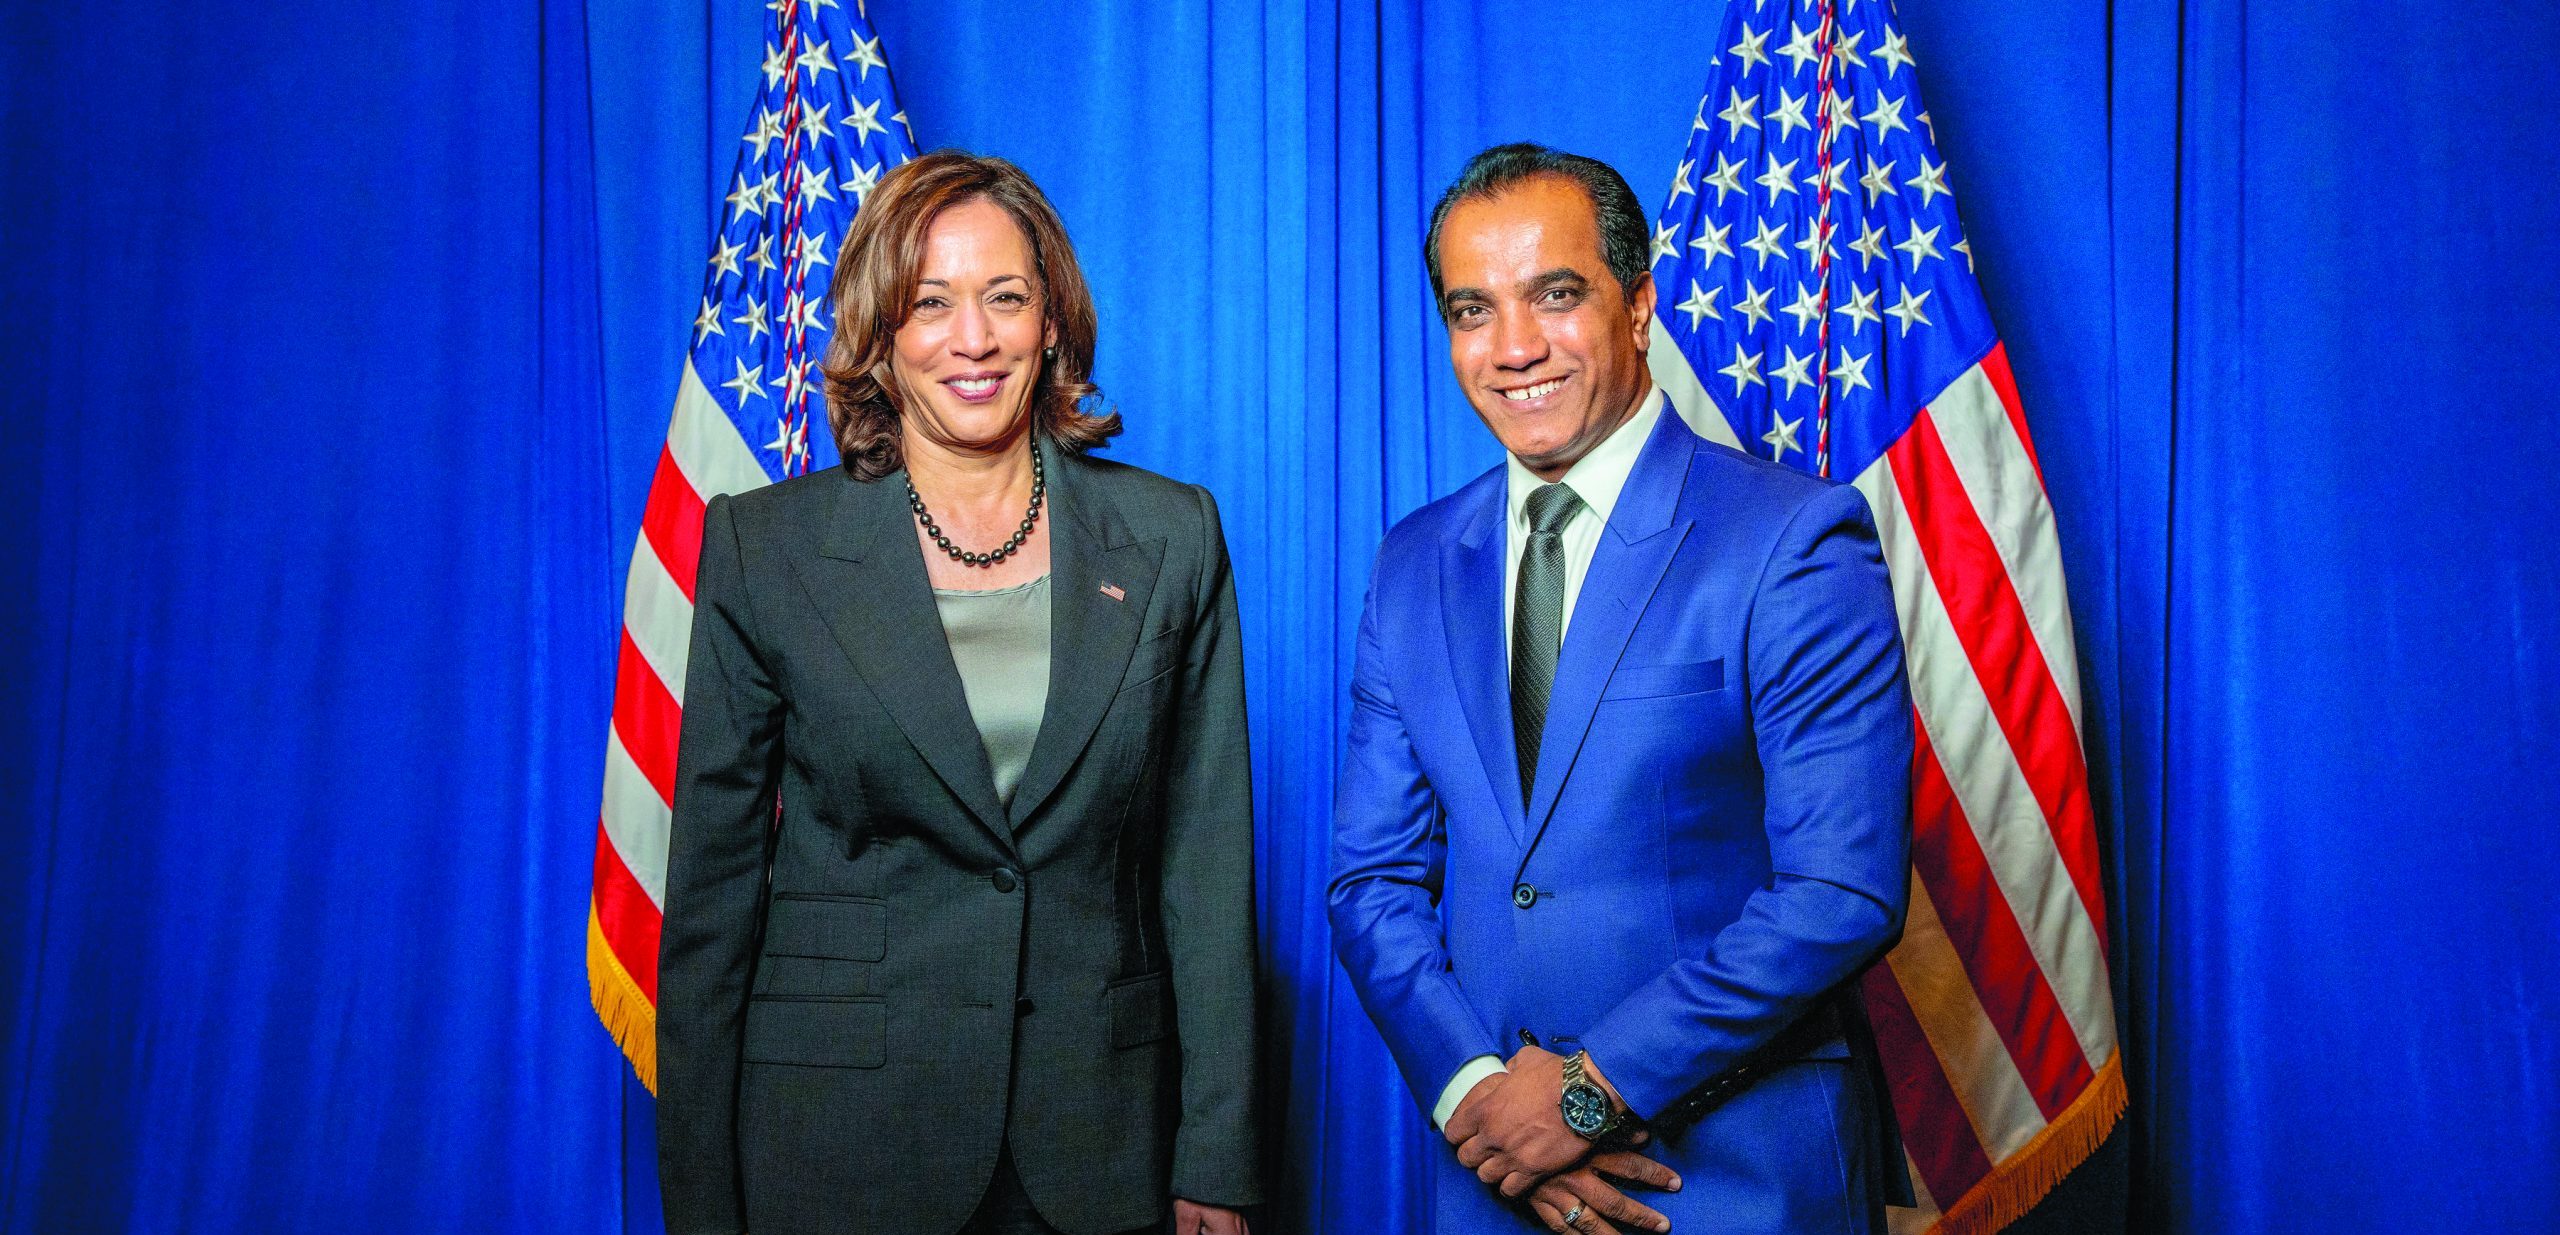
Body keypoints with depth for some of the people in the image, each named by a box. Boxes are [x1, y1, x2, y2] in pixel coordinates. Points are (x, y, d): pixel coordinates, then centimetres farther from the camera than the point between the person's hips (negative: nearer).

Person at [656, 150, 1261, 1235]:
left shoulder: (1170, 538, 1)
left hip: (1101, 1145, 1)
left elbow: (1205, 864, 2)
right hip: (841, 1142, -1)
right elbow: (712, 879, 0)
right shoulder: (764, 547, -2)